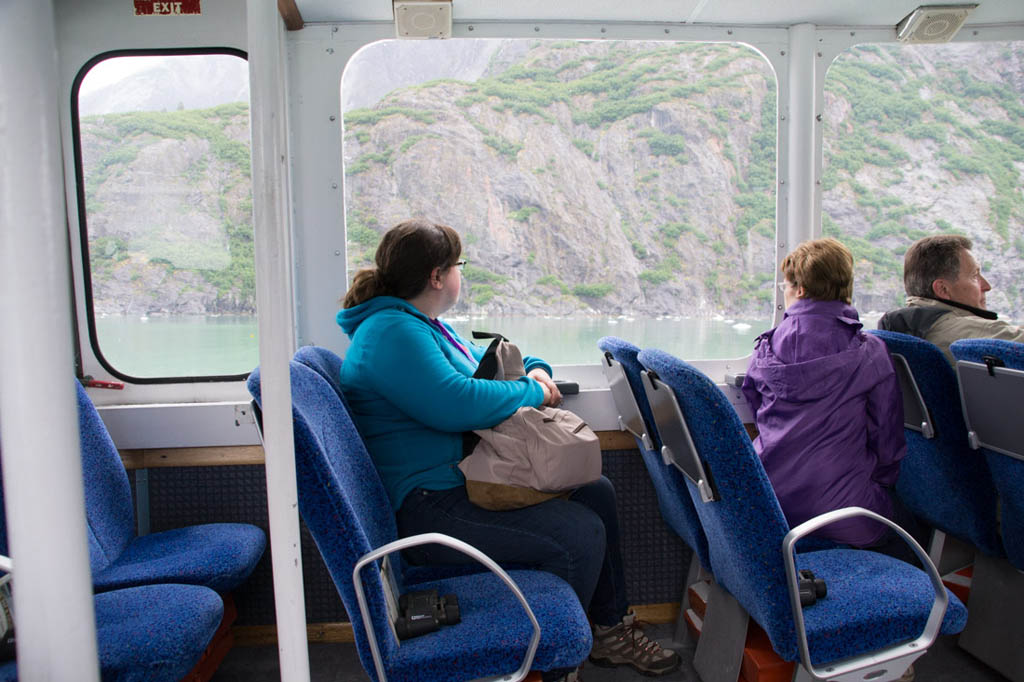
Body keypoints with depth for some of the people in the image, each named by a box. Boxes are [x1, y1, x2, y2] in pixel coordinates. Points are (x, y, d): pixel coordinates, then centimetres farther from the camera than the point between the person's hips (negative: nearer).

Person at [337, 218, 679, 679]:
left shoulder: (423, 324, 16)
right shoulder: (390, 332, -18)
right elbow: (455, 403, -32)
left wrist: (536, 370, 7)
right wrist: (532, 392, -15)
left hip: (466, 475, 11)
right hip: (428, 506, -11)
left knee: (595, 492, 9)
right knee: (579, 535, -19)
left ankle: (610, 629, 20)